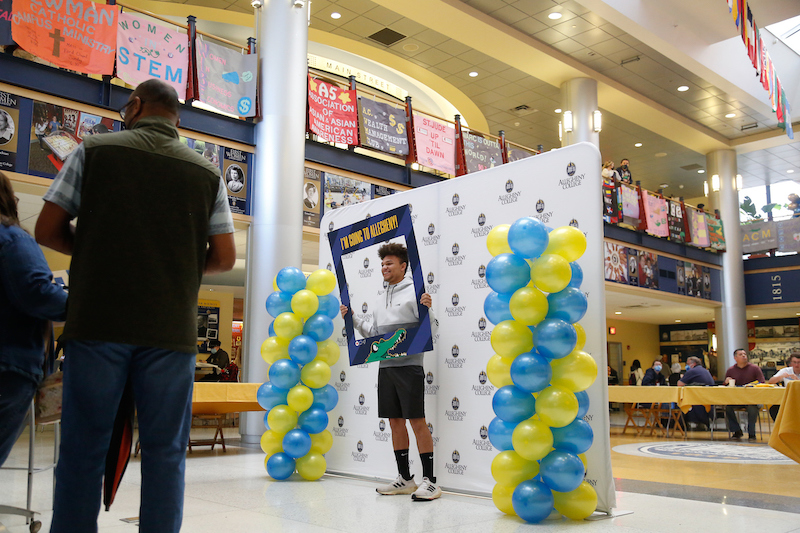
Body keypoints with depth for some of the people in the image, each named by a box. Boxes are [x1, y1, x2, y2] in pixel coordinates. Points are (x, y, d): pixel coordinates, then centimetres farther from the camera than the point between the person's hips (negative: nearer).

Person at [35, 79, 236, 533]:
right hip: (170, 330, 1)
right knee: (165, 452, 7)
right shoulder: (207, 172, 7)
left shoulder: (95, 150, 5)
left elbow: (48, 231, 3)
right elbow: (225, 258, 3)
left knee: (83, 448, 8)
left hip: (98, 323, 0)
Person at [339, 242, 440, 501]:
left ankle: (429, 480, 0)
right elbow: (374, 333, 22)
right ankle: (405, 478, 20)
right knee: (395, 422, 11)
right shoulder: (381, 298, 19)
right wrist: (353, 319, 15)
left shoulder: (414, 291, -4)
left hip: (409, 365, -8)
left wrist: (427, 309, -27)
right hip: (385, 366, 8)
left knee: (417, 421, -6)